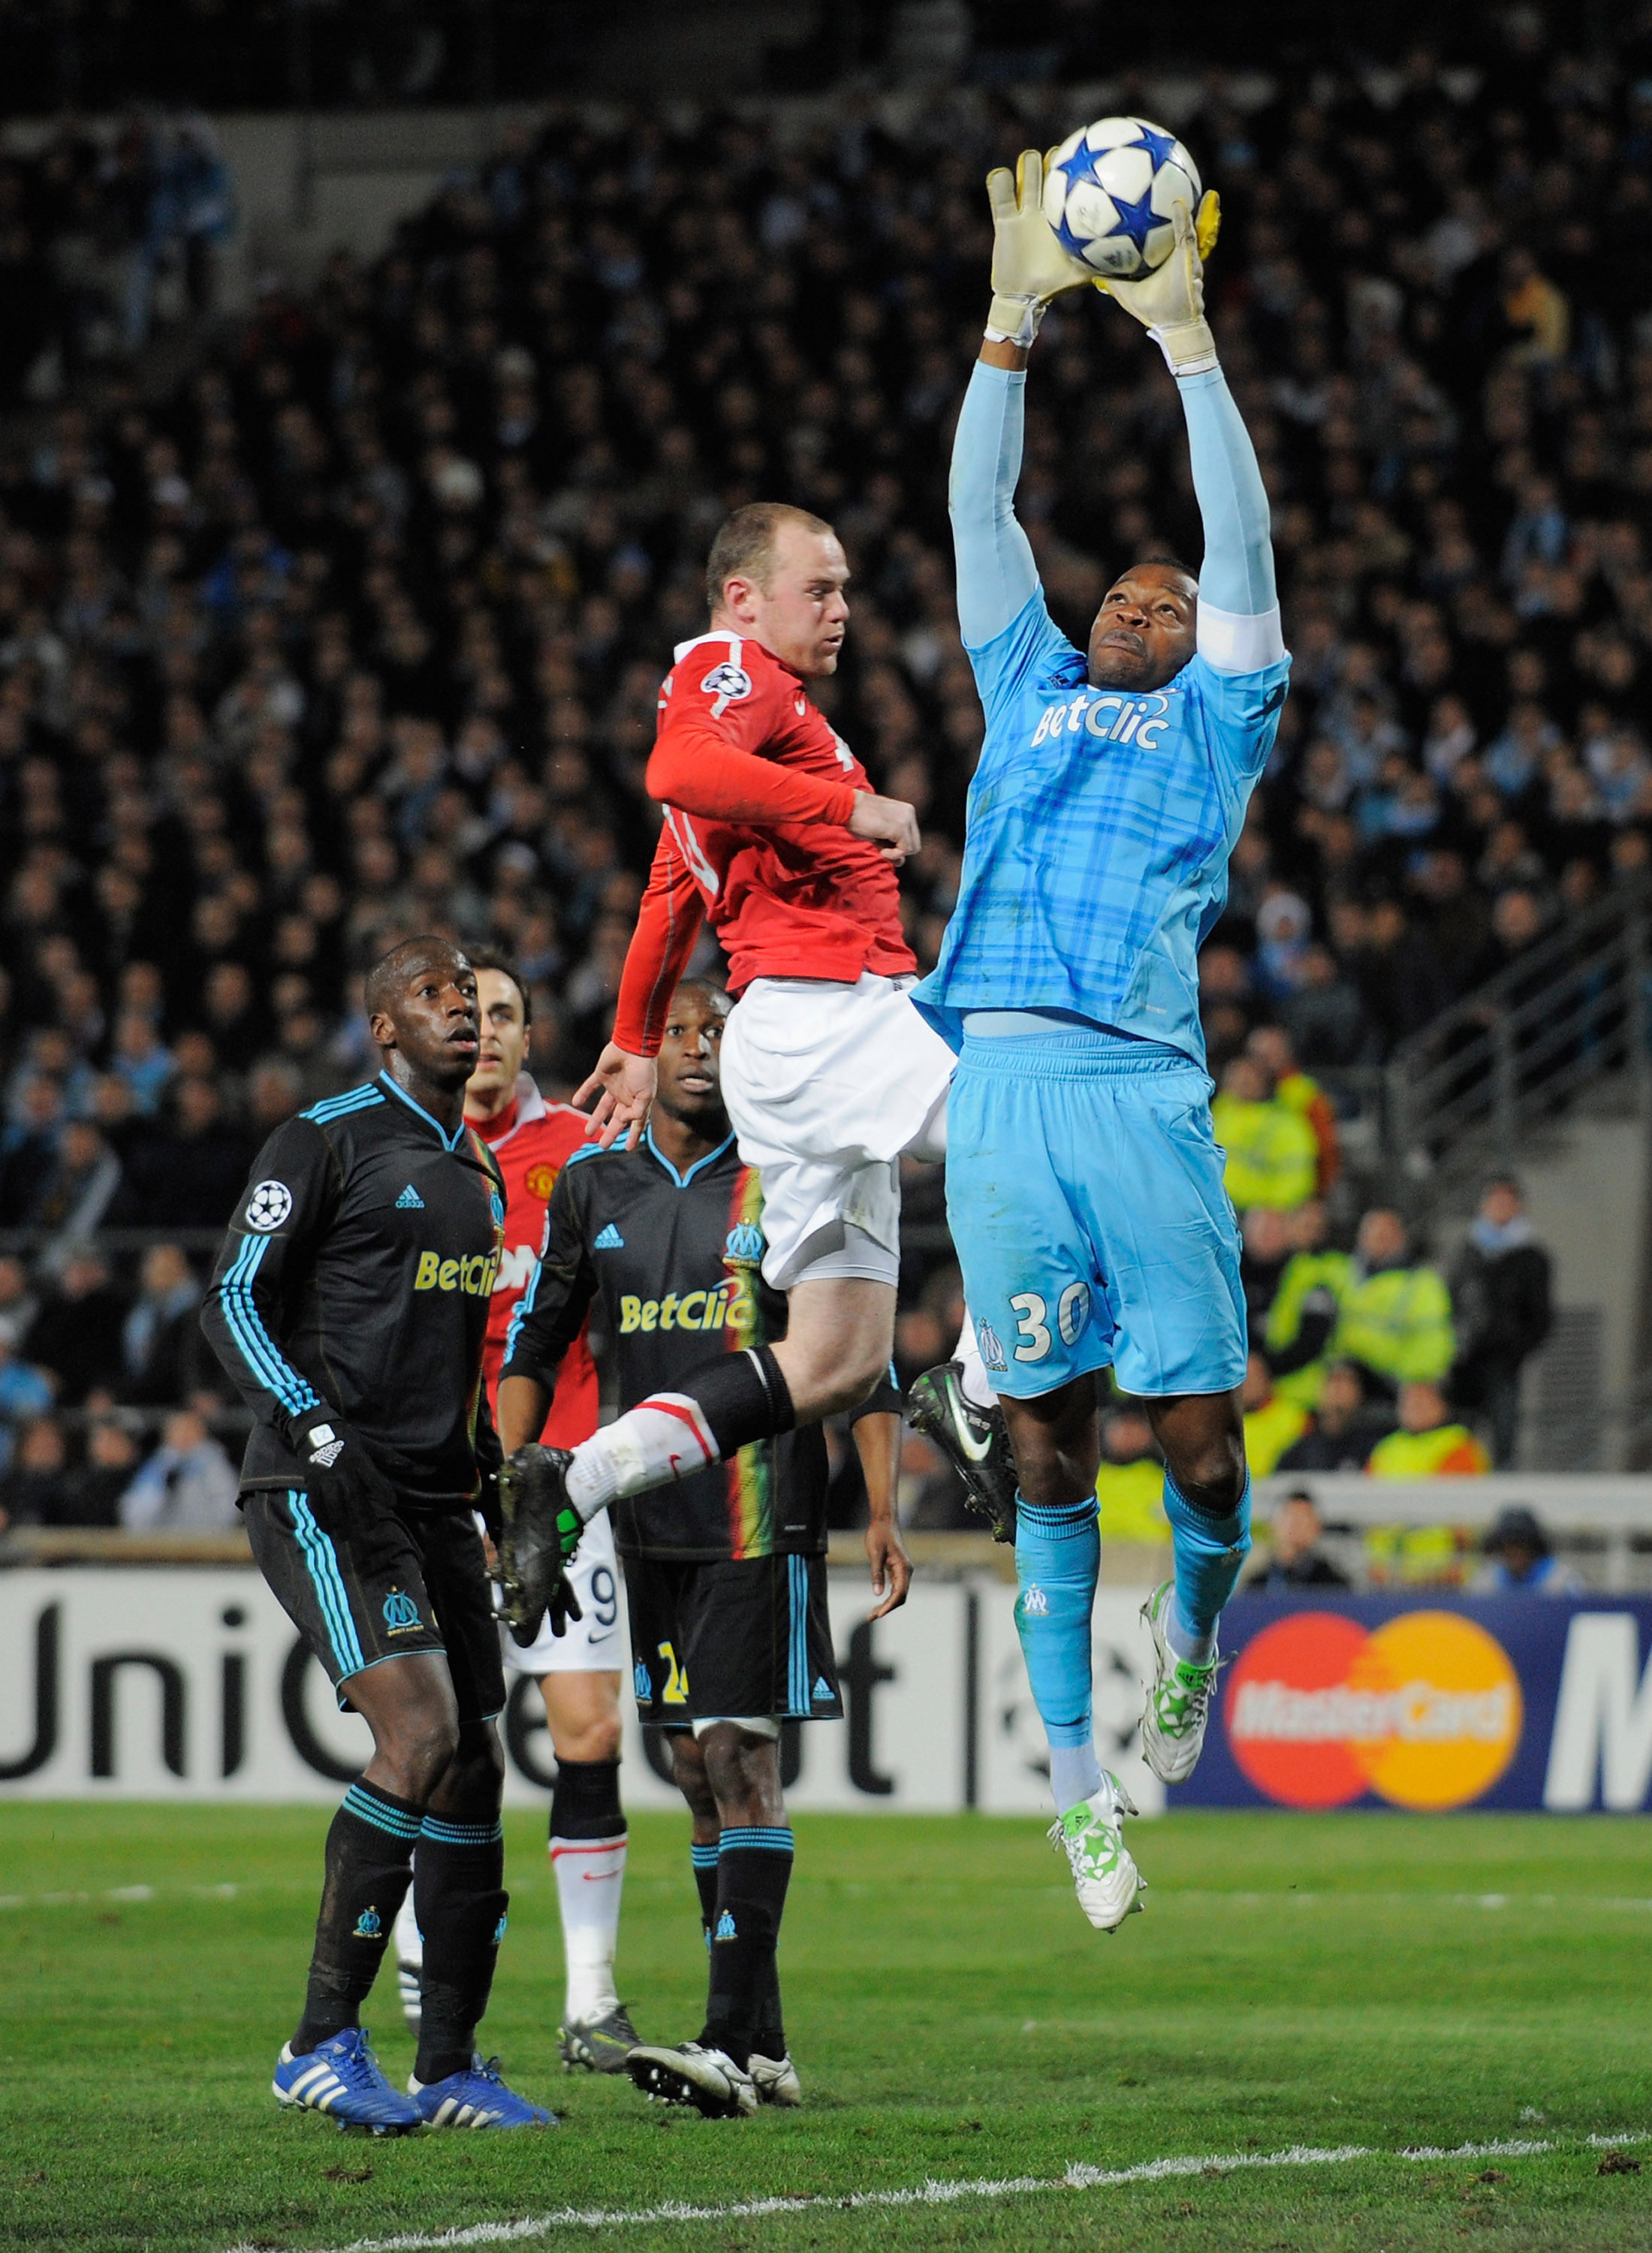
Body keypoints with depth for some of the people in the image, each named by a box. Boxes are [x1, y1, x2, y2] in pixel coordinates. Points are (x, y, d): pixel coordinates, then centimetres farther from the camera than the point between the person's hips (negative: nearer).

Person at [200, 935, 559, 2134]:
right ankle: (323, 2044, -17)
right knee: (421, 1733, -22)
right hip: (325, 1492, -8)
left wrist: (505, 1496, 22)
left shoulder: (482, 1171, 20)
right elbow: (233, 1301, -9)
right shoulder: (327, 1141, -5)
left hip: (436, 1497, 8)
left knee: (474, 1769, 5)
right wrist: (316, 1429, -21)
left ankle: (451, 2066, 13)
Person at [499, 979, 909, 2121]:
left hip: (762, 1520, -4)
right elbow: (537, 1344, 15)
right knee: (701, 1771, 6)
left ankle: (734, 2037, -18)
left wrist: (884, 1513, -4)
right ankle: (762, 2049, 11)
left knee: (737, 1753, -13)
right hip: (648, 1518, 4)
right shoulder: (593, 1185, 9)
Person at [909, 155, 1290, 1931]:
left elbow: (1240, 532, 8)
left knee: (1197, 1432, -4)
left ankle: (1192, 1633, 26)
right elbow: (978, 511, 21)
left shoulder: (1215, 722, 17)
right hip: (995, 1083, 2)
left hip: (1140, 1087, -2)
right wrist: (1016, 317, 14)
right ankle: (1074, 1771, 8)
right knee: (1044, 1443, 2)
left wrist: (1185, 338, 3)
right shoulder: (1029, 692, 24)